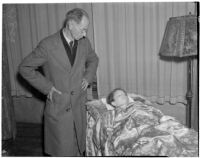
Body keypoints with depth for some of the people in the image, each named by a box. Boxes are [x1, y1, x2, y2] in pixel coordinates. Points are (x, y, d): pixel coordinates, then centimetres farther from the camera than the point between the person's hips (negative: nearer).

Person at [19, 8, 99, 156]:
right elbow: (24, 68, -5)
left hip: (79, 107, 4)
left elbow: (93, 60, 21)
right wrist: (46, 86, -10)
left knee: (78, 149, 15)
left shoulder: (84, 42, 0)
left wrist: (88, 77, 5)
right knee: (62, 151, 7)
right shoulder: (47, 45, -15)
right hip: (58, 109, -4)